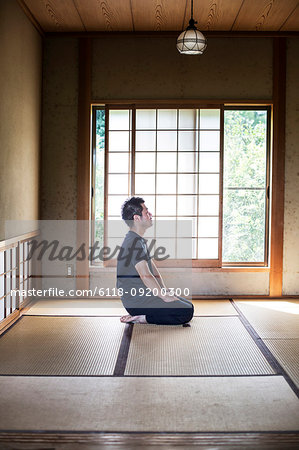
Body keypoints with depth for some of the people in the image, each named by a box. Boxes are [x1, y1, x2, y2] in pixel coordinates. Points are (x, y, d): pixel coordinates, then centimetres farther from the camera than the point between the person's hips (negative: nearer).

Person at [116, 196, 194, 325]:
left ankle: (140, 316, 7)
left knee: (189, 305, 15)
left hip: (146, 294, 10)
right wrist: (165, 297, -20)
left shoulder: (140, 240, 16)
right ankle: (141, 318, -12)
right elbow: (145, 276, -24)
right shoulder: (134, 242, -19)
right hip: (137, 301, -10)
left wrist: (165, 291, 8)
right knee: (186, 313, -16)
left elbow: (153, 269, 18)